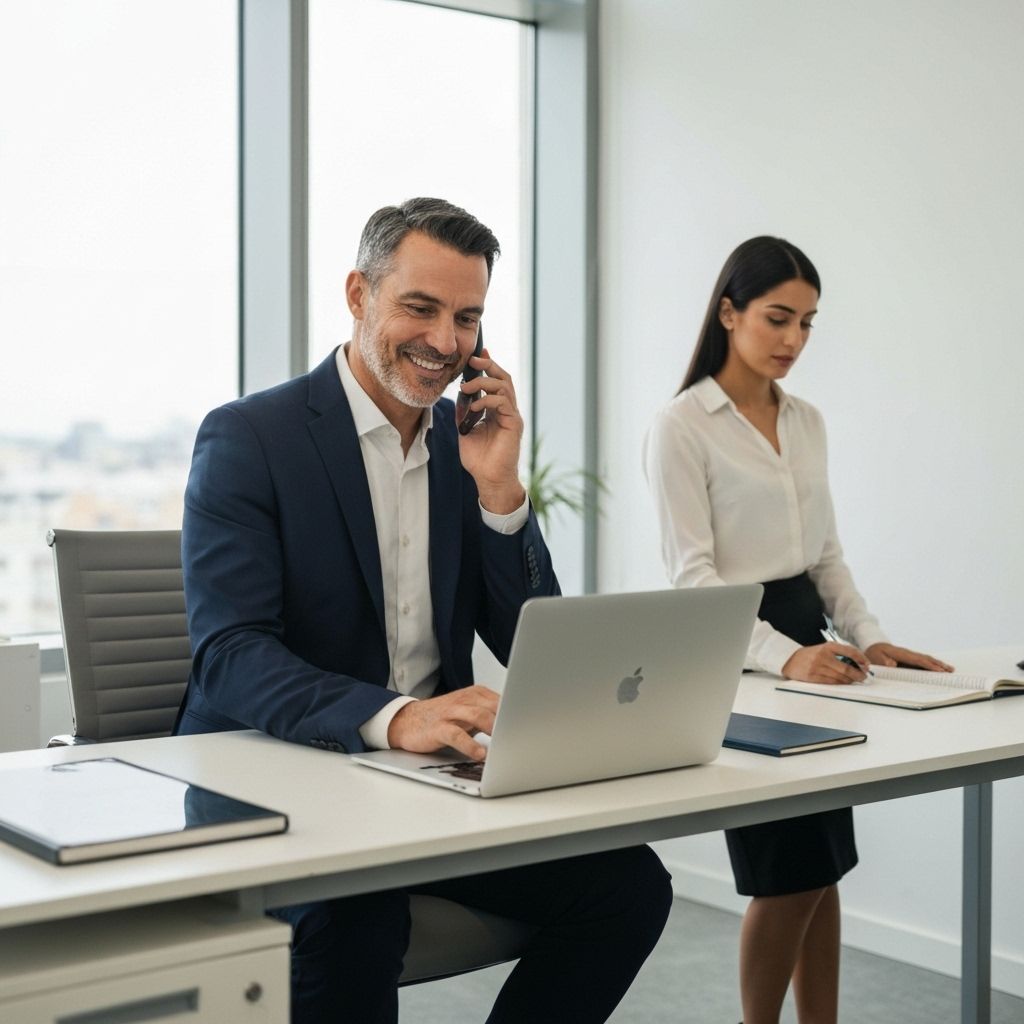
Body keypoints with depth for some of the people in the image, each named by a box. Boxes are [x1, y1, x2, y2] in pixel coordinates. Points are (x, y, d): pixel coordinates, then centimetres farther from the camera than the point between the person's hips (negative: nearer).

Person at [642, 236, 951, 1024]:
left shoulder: (808, 423, 11)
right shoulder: (681, 426, -11)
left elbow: (826, 554, 14)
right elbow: (692, 574, -18)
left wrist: (867, 636, -2)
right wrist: (782, 656, -31)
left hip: (810, 639, 7)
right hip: (736, 654, -7)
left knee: (824, 869, 10)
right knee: (789, 875, -2)